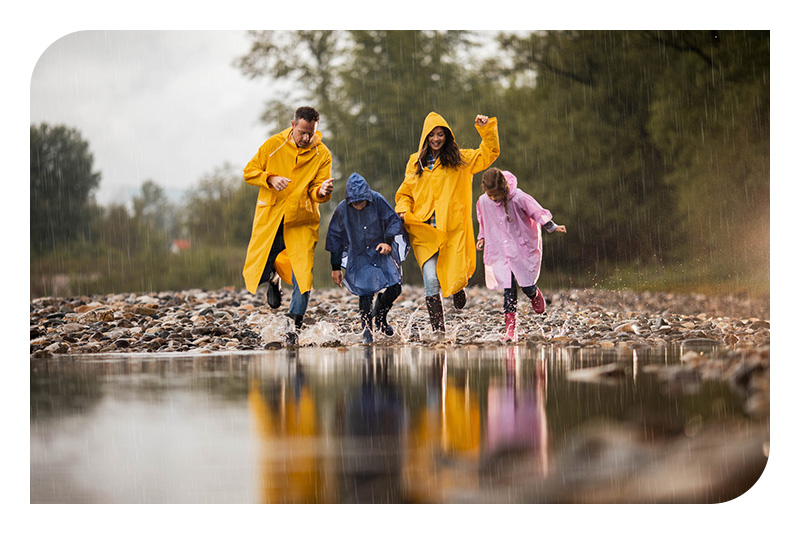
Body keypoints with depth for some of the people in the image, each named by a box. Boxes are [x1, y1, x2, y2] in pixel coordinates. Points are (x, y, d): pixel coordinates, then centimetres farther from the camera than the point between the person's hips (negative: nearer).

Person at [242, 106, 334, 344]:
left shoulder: (322, 154, -3)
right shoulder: (274, 145, -3)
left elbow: (316, 191, -5)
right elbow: (249, 172, 2)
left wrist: (322, 191, -29)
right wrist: (270, 179, -17)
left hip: (301, 221, -1)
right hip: (269, 218, 1)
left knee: (302, 276, -10)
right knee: (255, 274, 0)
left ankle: (295, 327, 5)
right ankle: (274, 277, 37)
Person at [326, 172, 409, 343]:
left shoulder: (378, 201, -13)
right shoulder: (342, 210, -11)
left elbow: (393, 222, -2)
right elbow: (335, 239, 0)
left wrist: (388, 242, -19)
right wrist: (335, 267, 2)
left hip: (381, 252, 1)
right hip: (358, 257, -1)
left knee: (394, 287, -10)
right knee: (365, 293, -11)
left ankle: (380, 315, 19)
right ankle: (367, 331, 5)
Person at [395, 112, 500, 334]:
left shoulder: (460, 159, 8)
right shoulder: (415, 162, 12)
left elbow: (489, 153, 5)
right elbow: (405, 193, 20)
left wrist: (486, 128, -8)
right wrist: (403, 210, 1)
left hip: (453, 229, -1)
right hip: (424, 230, 1)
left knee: (457, 277, -6)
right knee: (431, 280, -12)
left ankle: (458, 290, 35)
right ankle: (438, 330, -2)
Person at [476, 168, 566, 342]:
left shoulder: (518, 198, -20)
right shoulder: (483, 202, -8)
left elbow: (537, 212, -8)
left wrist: (553, 227, -6)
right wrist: (482, 237, 8)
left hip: (524, 248, -2)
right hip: (501, 251, 2)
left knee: (527, 287, 0)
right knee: (508, 289, -8)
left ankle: (535, 295, 40)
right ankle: (510, 329, -5)